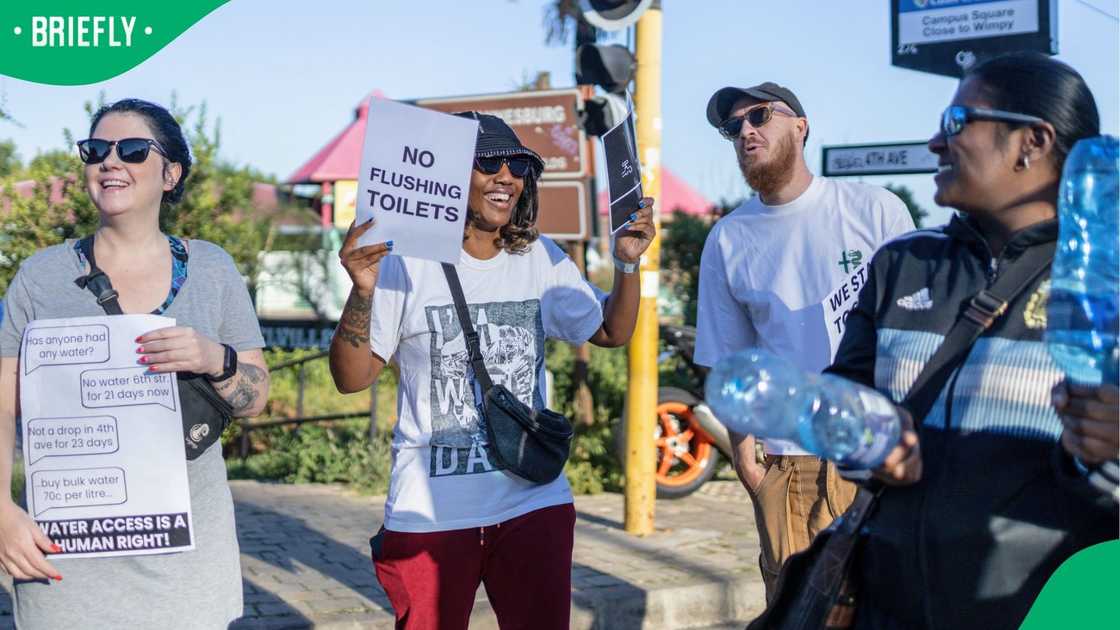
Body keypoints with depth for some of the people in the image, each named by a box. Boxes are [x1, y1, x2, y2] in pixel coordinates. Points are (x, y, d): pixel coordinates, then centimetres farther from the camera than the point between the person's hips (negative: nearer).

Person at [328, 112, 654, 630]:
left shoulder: (541, 261, 6)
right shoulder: (406, 266, -7)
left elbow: (611, 332, 16)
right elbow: (352, 378, -9)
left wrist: (627, 263, 0)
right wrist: (363, 292, -24)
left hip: (534, 503, 3)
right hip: (430, 512, -3)